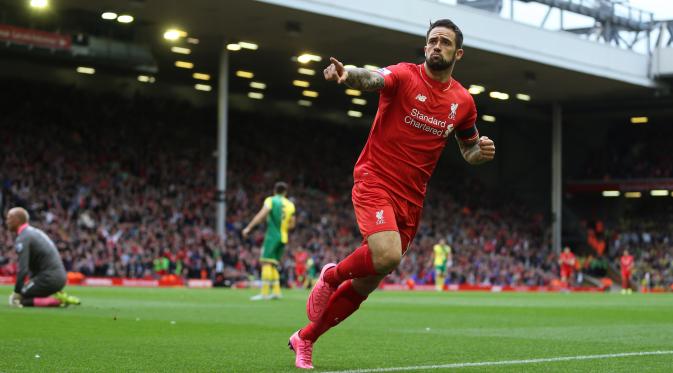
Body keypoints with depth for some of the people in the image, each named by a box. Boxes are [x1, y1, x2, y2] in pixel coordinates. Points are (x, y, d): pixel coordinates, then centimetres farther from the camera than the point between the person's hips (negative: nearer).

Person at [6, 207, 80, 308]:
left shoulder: (22, 238, -10)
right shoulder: (35, 231, 19)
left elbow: (23, 269, -18)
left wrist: (16, 293, -13)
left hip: (48, 279, -9)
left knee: (19, 300, -4)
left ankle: (56, 300, -12)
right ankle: (58, 296, 5)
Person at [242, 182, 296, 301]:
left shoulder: (271, 200, -2)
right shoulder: (290, 205, 13)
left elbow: (261, 215, -15)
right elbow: (291, 224, 16)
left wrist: (249, 227, -16)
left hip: (272, 236, -6)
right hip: (283, 238, 6)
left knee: (266, 263, -12)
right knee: (273, 265, 15)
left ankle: (264, 293, -21)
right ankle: (276, 291, 8)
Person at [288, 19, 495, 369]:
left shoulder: (463, 102, 8)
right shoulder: (404, 76, -7)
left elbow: (468, 149, 22)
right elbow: (373, 79, -30)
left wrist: (481, 151, -3)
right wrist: (348, 75, -53)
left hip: (410, 199, 5)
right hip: (375, 180, -5)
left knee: (366, 284, 6)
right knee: (387, 255, -31)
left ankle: (304, 339, 25)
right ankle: (331, 276, 2)